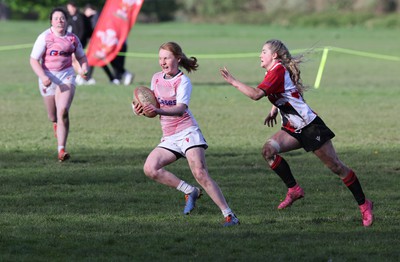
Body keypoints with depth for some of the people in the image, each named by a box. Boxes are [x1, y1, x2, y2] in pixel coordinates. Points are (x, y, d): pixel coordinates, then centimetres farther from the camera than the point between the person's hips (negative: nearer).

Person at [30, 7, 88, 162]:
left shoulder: (72, 39, 3)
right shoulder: (44, 37, -7)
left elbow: (81, 56, 18)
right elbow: (34, 60, -9)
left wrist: (84, 68, -3)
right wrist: (42, 76, -24)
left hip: (66, 76, 0)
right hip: (48, 77, 0)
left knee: (63, 111, -19)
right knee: (53, 116, 11)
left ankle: (61, 150, -19)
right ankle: (56, 124, 53)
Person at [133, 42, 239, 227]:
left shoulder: (183, 81, -9)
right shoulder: (156, 78, 11)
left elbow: (180, 108, -25)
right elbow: (153, 104, 23)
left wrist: (158, 110, -41)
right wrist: (141, 109, 0)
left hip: (187, 132, -7)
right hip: (168, 138, 7)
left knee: (200, 173, -20)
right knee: (150, 169, -14)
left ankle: (229, 215, -19)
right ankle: (190, 191, -2)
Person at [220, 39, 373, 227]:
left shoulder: (278, 71, -19)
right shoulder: (275, 71, 10)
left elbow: (256, 94, -31)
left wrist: (233, 81, -23)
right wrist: (274, 111, 17)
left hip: (311, 127, -9)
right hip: (293, 129, 9)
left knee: (336, 166, -3)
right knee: (269, 150, -14)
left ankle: (363, 204, 9)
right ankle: (293, 190, -7)